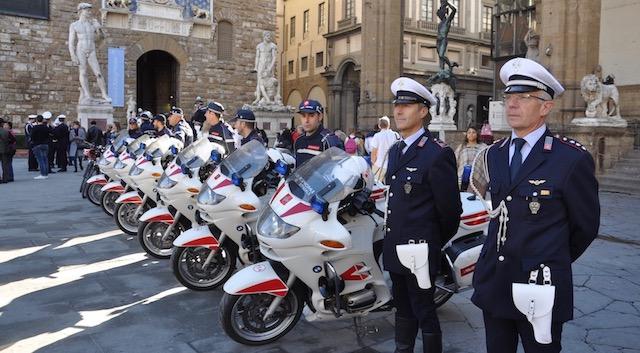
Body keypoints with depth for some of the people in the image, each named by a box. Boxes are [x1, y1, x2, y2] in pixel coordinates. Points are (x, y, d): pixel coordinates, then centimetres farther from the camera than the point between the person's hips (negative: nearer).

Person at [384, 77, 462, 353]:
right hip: (395, 247, 8)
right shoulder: (395, 150, 10)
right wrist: (393, 234, 13)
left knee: (424, 312, 6)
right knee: (403, 308, 21)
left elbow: (450, 209, -13)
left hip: (420, 250, -8)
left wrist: (437, 243, -1)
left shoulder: (438, 154, -16)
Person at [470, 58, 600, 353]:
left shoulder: (572, 158, -12)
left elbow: (585, 226, -1)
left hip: (540, 286, -5)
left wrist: (554, 263, 11)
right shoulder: (495, 153, 7)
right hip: (493, 282, 5)